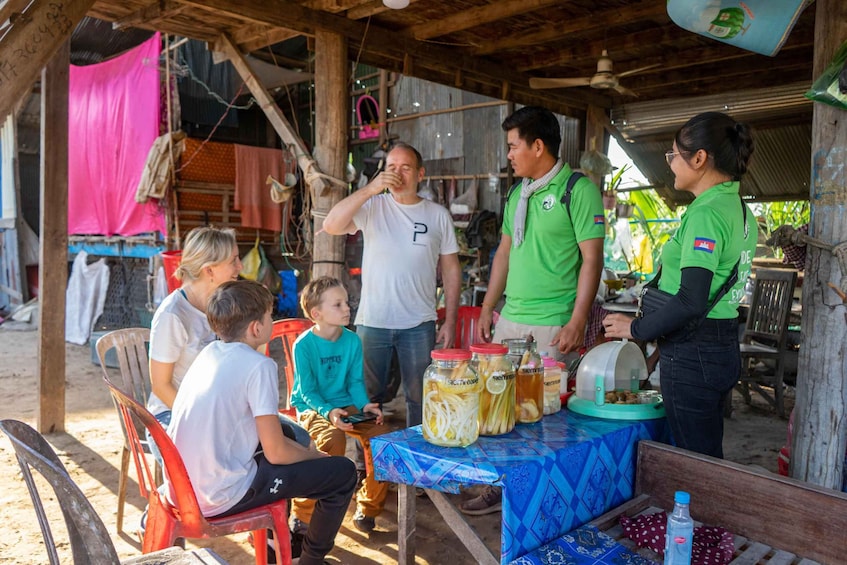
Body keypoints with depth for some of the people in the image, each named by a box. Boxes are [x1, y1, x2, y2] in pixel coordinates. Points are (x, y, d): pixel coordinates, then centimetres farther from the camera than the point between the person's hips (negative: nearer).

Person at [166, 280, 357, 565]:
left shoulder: (209, 352, 5)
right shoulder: (259, 365, -18)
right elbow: (276, 453, -16)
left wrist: (302, 448, 17)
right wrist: (314, 455, 4)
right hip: (219, 498, -8)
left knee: (286, 433, 29)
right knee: (343, 472, 2)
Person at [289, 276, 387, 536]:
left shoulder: (352, 341, 1)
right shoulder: (303, 345, -13)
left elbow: (355, 381, 7)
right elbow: (307, 390, -12)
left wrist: (365, 404, -11)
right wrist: (328, 412, -28)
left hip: (345, 406, 5)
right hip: (312, 408, -5)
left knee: (380, 435, -18)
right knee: (333, 438, -33)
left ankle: (368, 508, 3)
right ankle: (302, 514, -14)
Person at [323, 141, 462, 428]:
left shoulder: (438, 215, 4)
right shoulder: (372, 206, 1)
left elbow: (451, 269, 7)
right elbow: (331, 226, -15)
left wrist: (450, 321, 3)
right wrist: (370, 189, -19)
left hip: (419, 324, 1)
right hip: (372, 321, 0)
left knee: (420, 398, 10)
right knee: (367, 397, 11)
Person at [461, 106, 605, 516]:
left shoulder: (578, 190, -7)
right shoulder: (517, 194, 15)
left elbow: (592, 258, -11)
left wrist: (577, 321, -16)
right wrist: (487, 310, 17)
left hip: (553, 325, -7)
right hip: (510, 319, 7)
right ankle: (501, 486, 27)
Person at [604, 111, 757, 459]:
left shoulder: (706, 213, -18)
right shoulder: (739, 210, 11)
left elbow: (691, 301, -25)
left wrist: (637, 329, -12)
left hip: (693, 355, -10)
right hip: (724, 348, 10)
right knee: (710, 457, 19)